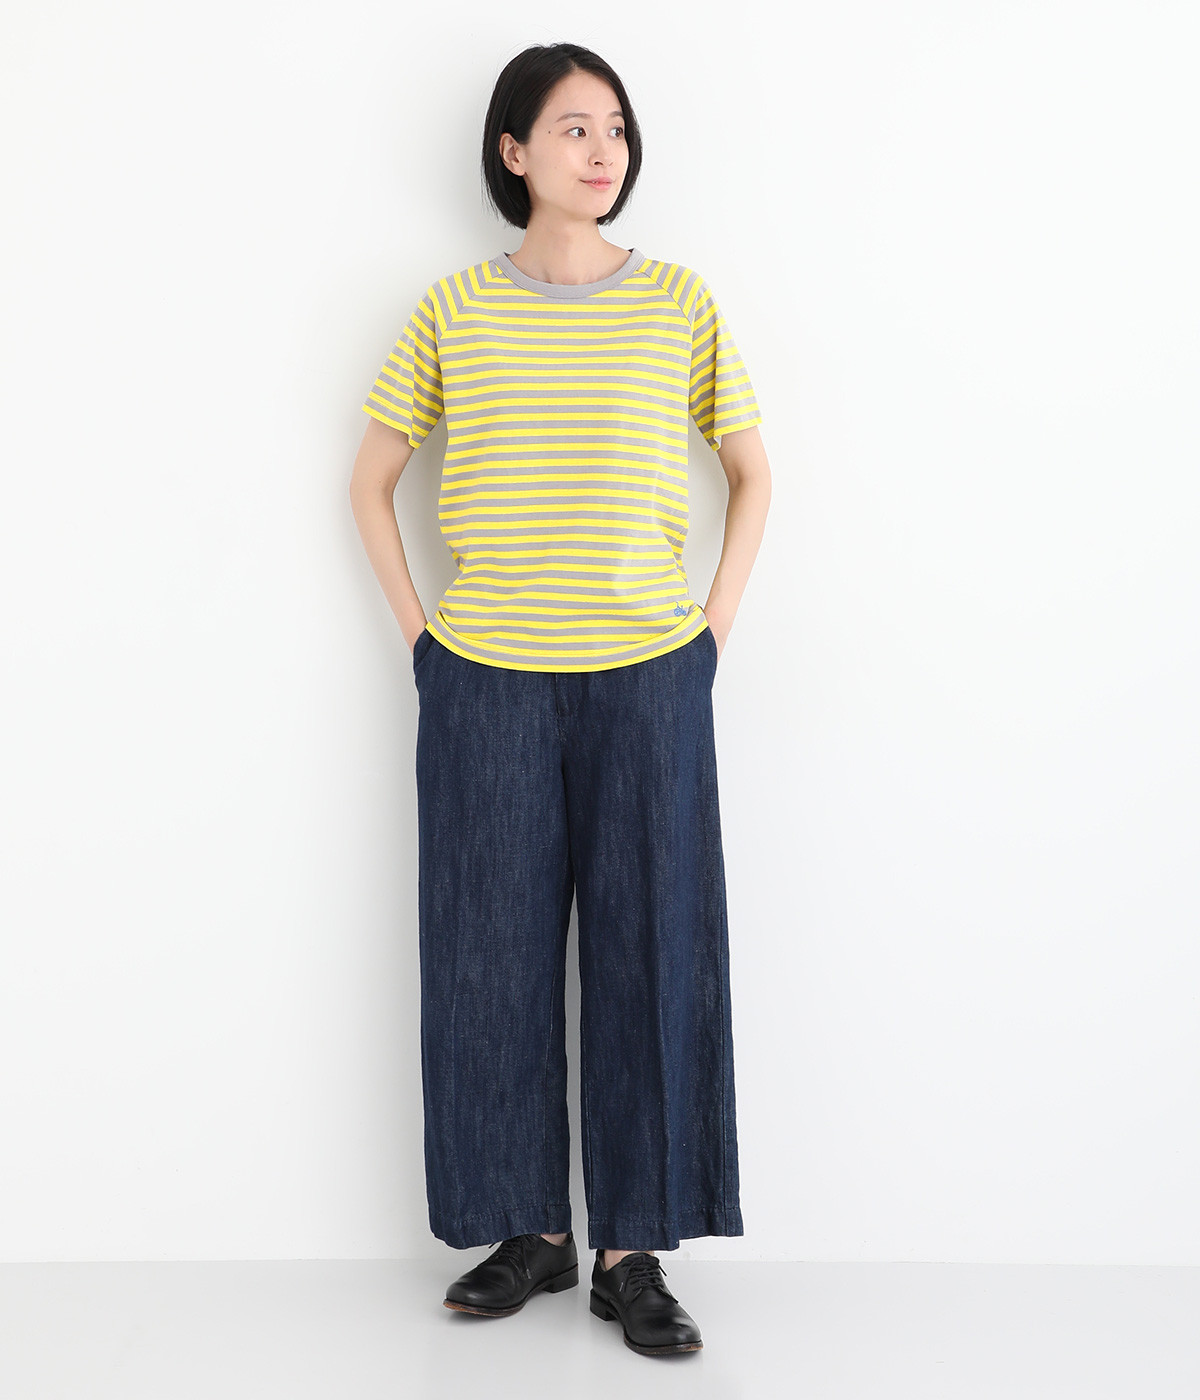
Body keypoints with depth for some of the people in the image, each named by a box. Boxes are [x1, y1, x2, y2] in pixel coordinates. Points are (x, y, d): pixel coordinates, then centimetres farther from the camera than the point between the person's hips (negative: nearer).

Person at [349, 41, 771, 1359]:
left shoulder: (679, 301, 5)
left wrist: (715, 622, 3)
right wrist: (415, 629, 3)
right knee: (494, 953, 5)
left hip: (648, 675, 0)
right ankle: (529, 1229, 22)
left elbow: (750, 470, 12)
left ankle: (632, 1252, 14)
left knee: (650, 953, 2)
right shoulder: (454, 310, 4)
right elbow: (370, 476, 11)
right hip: (485, 680, 0)